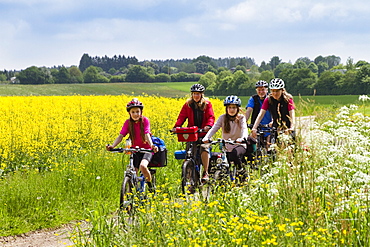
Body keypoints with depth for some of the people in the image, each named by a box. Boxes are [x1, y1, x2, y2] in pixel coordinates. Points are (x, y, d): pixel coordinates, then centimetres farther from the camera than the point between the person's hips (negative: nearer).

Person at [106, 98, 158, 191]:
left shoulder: (145, 120, -13)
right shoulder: (128, 123, -6)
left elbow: (147, 134, -26)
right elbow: (121, 136, -15)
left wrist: (152, 145, -47)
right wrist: (112, 146, -35)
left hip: (146, 149, -3)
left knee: (143, 166, -30)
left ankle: (150, 184, -4)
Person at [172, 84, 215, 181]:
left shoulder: (207, 104, 4)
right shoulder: (187, 105, 8)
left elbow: (211, 117, -5)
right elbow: (181, 117, 0)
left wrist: (208, 126, -27)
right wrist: (176, 127, -18)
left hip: (204, 133, -2)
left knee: (204, 148, -26)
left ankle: (205, 173, -20)